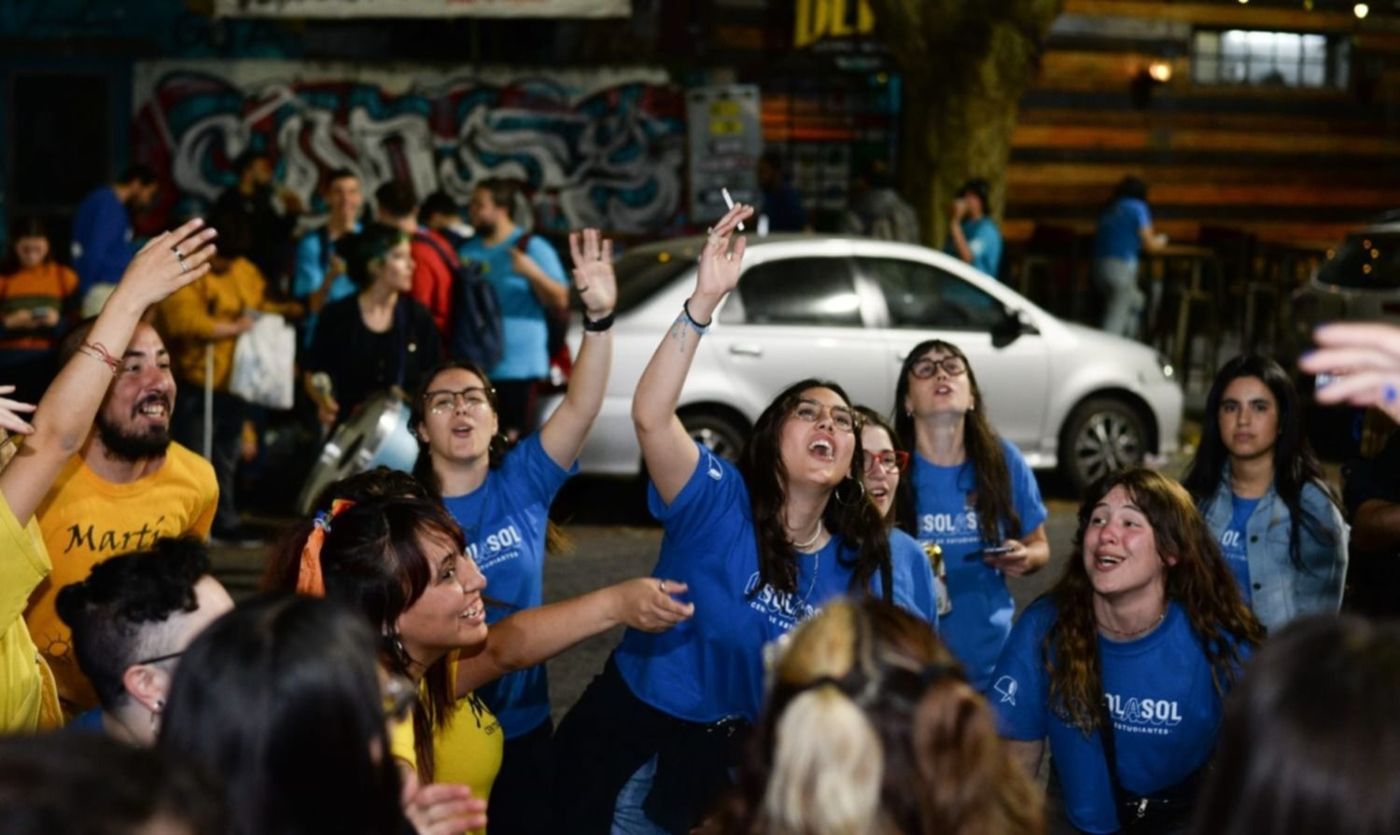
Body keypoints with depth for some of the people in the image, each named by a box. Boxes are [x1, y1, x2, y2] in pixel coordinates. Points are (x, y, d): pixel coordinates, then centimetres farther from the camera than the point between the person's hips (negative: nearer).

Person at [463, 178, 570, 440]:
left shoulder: (533, 247, -1)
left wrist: (533, 273, -22)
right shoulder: (468, 250, 15)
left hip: (517, 366, -5)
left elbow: (560, 301, -7)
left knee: (514, 440, -7)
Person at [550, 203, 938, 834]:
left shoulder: (865, 567, -6)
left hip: (735, 757, 3)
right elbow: (651, 417, -36)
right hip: (634, 722, -3)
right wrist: (705, 301, -45)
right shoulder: (719, 503, -19)